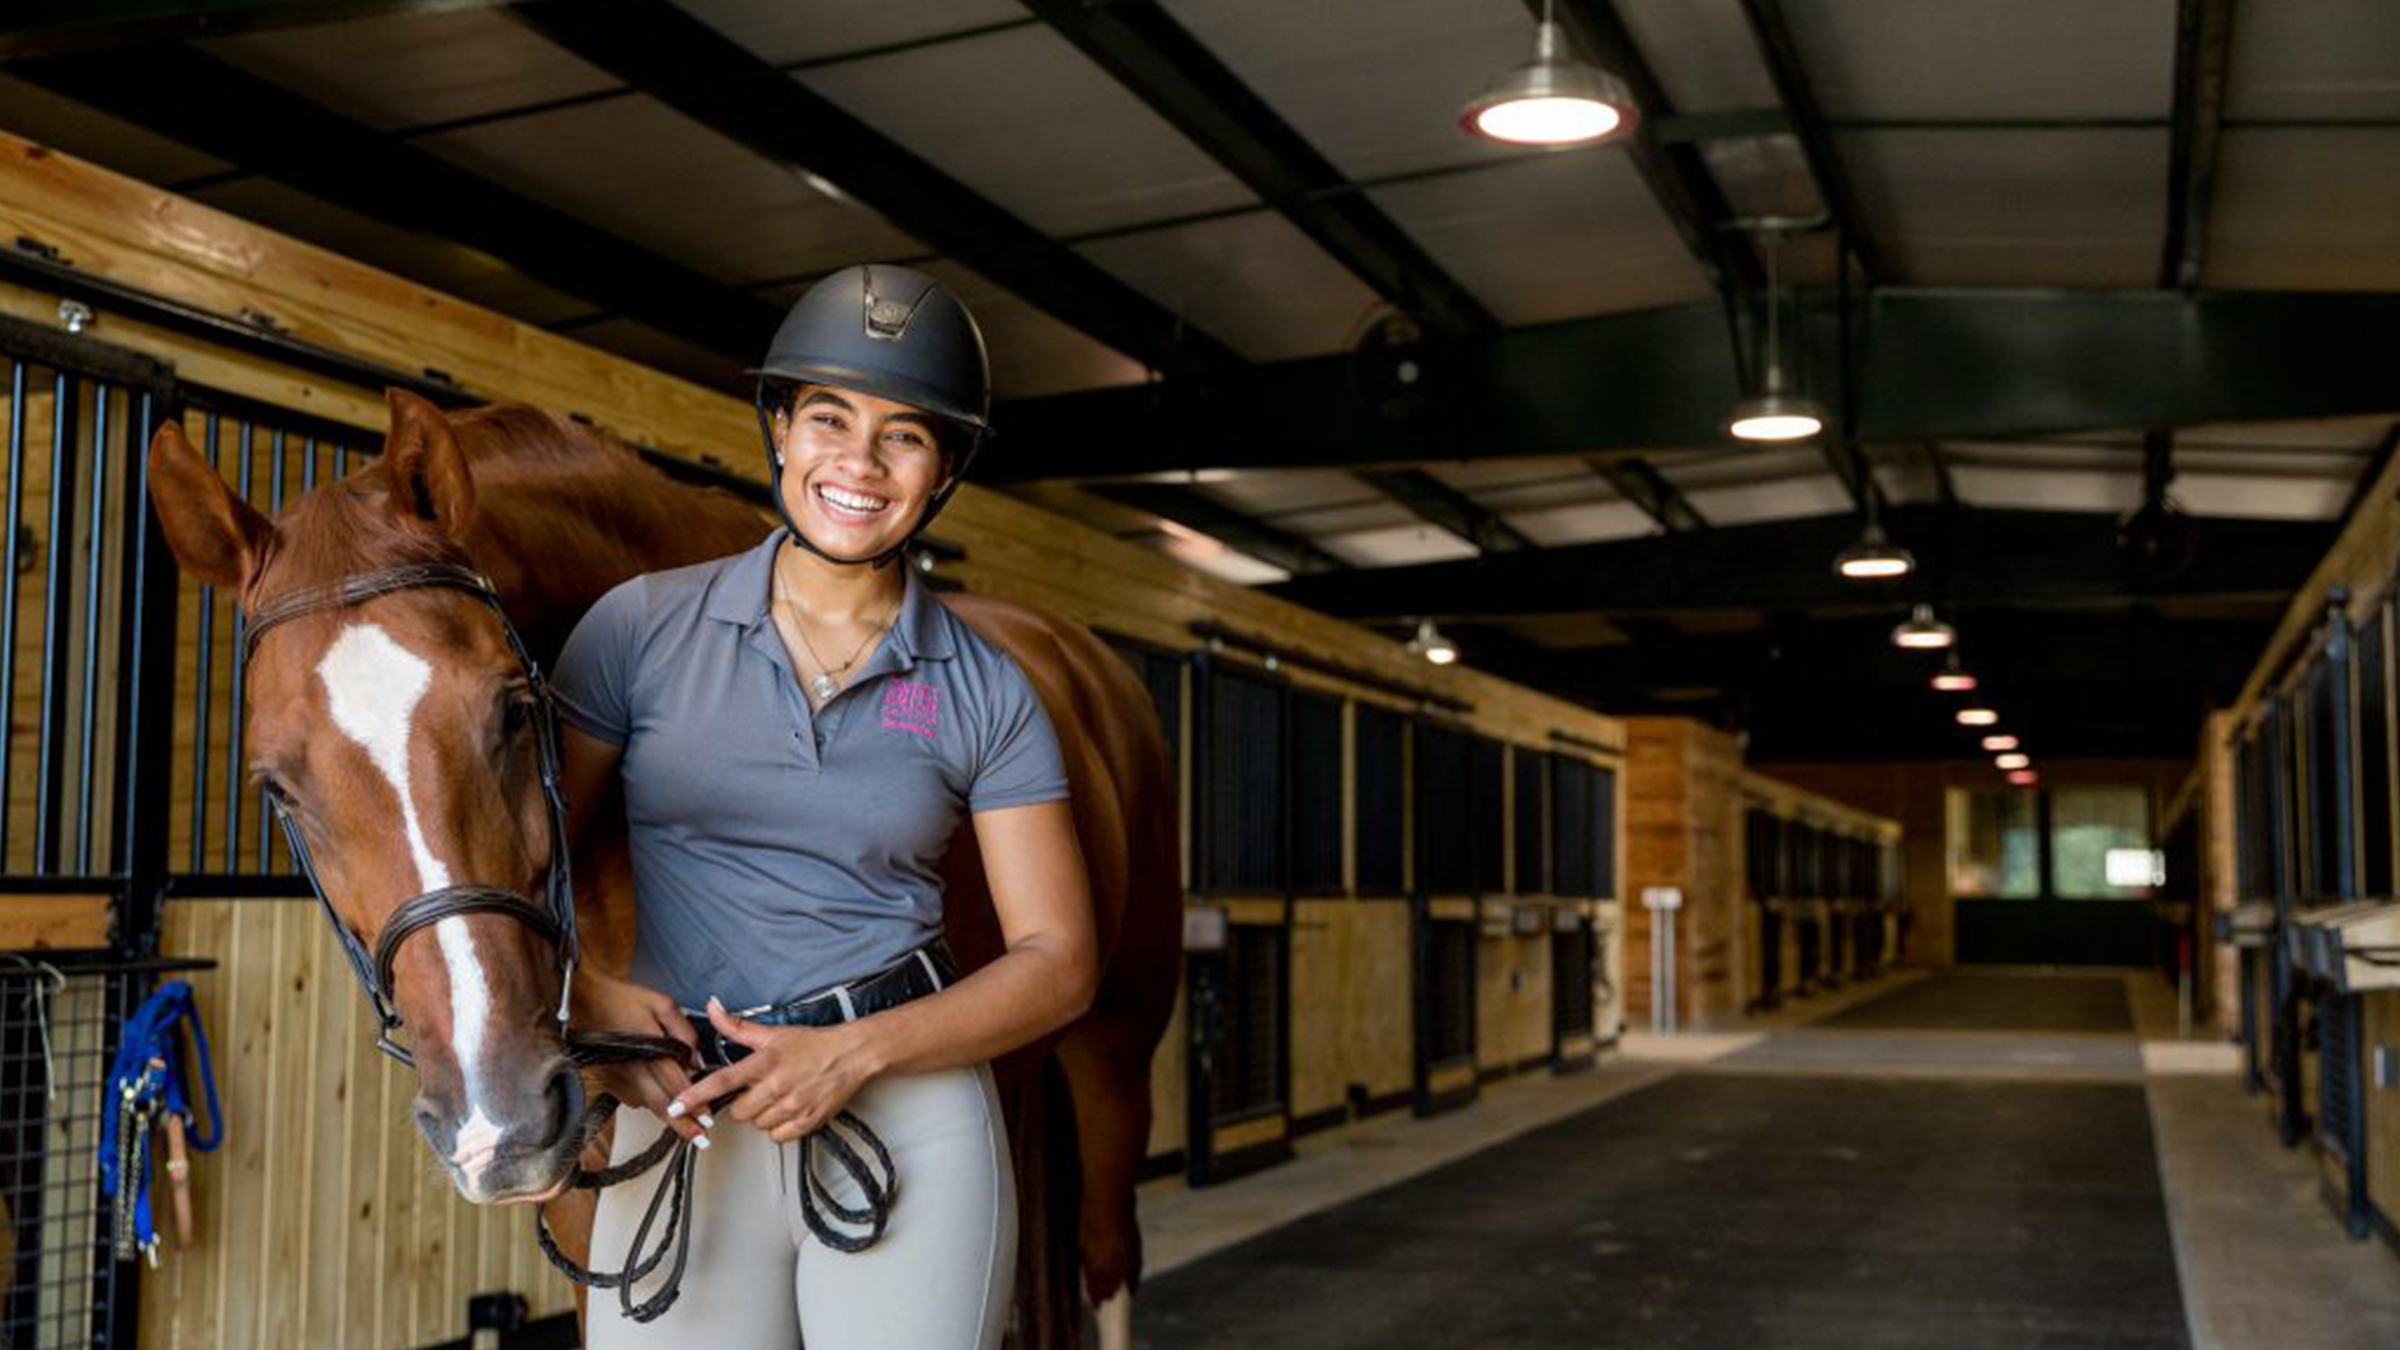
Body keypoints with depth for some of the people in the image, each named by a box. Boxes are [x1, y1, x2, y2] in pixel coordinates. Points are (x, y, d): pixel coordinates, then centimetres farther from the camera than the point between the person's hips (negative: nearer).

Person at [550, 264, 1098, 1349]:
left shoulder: (984, 691, 1)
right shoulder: (645, 627, 2)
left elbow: (1058, 961, -1)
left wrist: (857, 1053, -14)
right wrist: (583, 1001, -16)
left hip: (911, 1118, 0)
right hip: (685, 1125, 1)